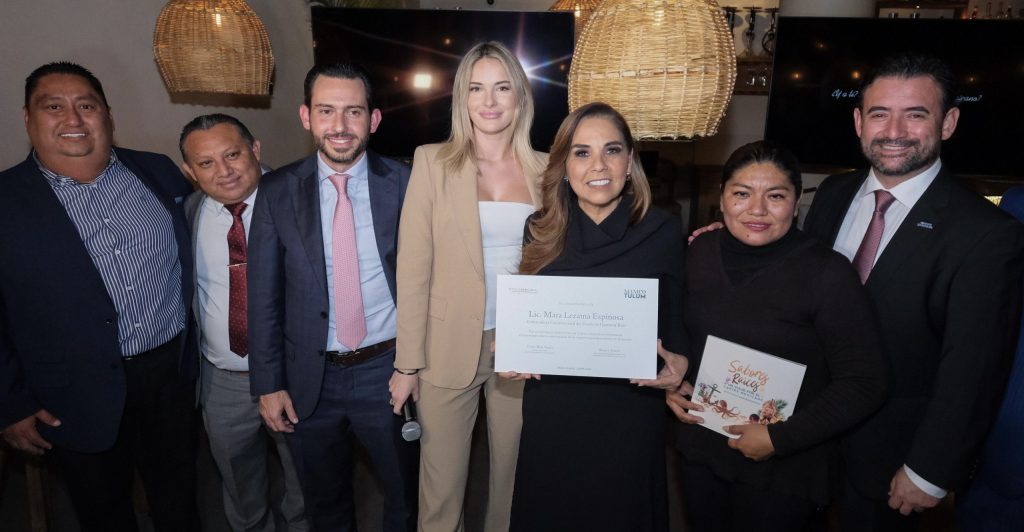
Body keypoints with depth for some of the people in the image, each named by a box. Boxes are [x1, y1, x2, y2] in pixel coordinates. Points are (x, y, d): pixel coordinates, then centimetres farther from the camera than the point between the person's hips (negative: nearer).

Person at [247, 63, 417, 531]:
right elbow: (263, 295, -2)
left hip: (388, 370, -1)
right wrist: (268, 383, -3)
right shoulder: (277, 191, -4)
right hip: (309, 379, 1)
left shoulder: (405, 185, -7)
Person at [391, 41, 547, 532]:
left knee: (513, 473, 17)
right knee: (442, 481, 11)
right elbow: (413, 267, -5)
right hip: (450, 348, -2)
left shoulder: (543, 169, 4)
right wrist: (407, 362, -6)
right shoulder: (433, 161, -3)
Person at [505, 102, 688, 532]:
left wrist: (679, 364, -16)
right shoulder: (540, 232, -2)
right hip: (551, 416, 2)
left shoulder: (662, 232, -6)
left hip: (630, 419, -1)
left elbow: (674, 320, 3)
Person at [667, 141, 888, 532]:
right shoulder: (700, 252, -2)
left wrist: (780, 438, -19)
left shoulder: (828, 274, -17)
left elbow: (864, 383, -15)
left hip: (783, 470, -4)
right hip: (699, 451, 5)